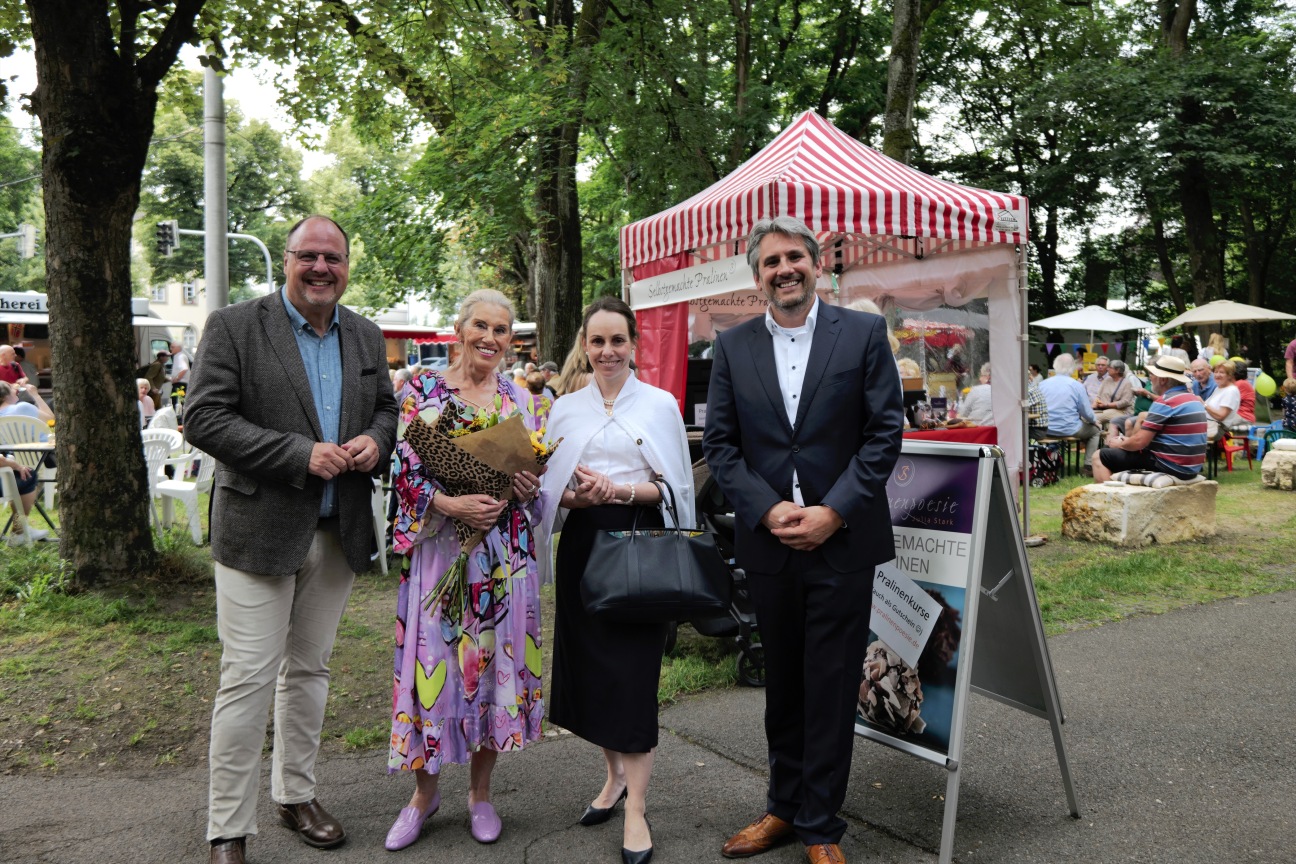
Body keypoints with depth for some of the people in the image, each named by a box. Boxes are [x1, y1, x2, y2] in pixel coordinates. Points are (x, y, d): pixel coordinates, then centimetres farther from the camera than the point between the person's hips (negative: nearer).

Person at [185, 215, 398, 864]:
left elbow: (386, 408, 18)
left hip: (337, 533, 5)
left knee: (309, 669, 17)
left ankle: (295, 792, 34)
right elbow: (203, 420, -13)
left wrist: (374, 440, -6)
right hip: (259, 530, -5)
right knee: (248, 678, -1)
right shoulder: (234, 326, -7)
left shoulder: (366, 336, 9)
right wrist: (301, 454, -21)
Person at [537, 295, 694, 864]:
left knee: (632, 671, -5)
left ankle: (635, 809, 5)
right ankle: (615, 774, 31)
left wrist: (619, 490, -17)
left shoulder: (660, 404, 1)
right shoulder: (565, 408, 10)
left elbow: (676, 487, -2)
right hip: (582, 545, 4)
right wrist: (576, 497, -11)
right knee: (587, 665, 8)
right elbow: (550, 488, 11)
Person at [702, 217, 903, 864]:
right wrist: (768, 510, -11)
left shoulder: (864, 333, -1)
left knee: (832, 686, 6)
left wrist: (833, 511, -13)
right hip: (767, 540, 3)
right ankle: (784, 807, 32)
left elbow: (885, 432, -4)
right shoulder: (732, 346, 5)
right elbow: (718, 443, 3)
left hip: (843, 539, -2)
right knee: (782, 682, 16)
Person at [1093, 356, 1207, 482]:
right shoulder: (1195, 399, 13)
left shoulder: (1165, 402, -16)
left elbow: (1139, 442, -17)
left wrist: (1118, 444, 4)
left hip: (1169, 466, -9)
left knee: (1100, 457, 0)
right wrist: (1125, 441, 14)